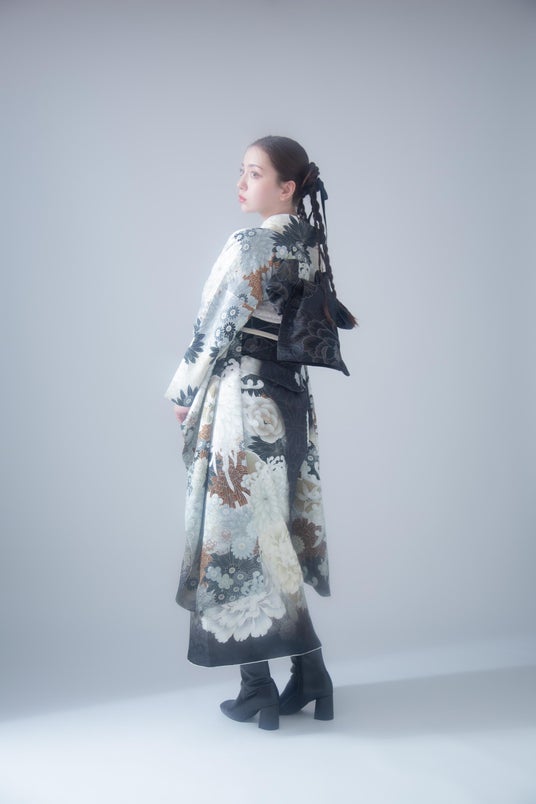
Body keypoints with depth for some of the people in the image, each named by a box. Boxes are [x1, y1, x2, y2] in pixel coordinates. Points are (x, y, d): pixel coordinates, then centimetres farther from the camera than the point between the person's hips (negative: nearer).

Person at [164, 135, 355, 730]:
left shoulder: (250, 246, -15)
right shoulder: (312, 242, 8)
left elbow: (213, 330, -13)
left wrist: (183, 395, 1)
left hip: (242, 402, -8)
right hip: (292, 400, 8)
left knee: (237, 534, 3)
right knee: (278, 535, 15)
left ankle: (258, 689, 13)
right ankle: (308, 674, 23)